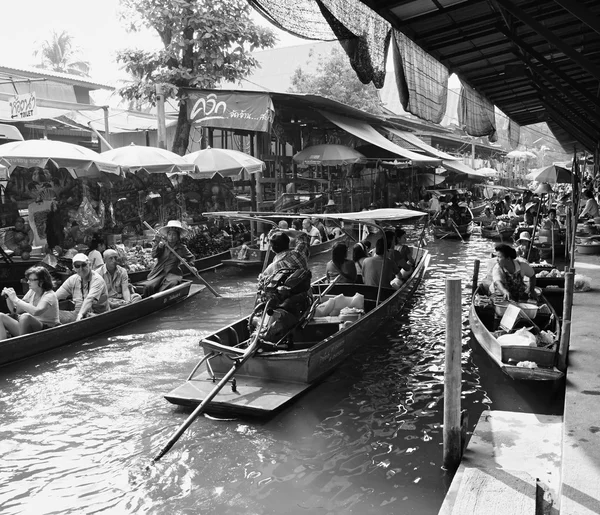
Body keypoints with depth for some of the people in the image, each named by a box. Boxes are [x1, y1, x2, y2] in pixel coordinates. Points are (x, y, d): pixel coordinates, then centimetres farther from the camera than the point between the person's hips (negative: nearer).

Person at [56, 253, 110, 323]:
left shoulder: (97, 280, -11)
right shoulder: (73, 279, 9)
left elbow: (90, 299, -27)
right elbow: (55, 296, 6)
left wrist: (80, 314, -41)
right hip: (78, 313, 6)